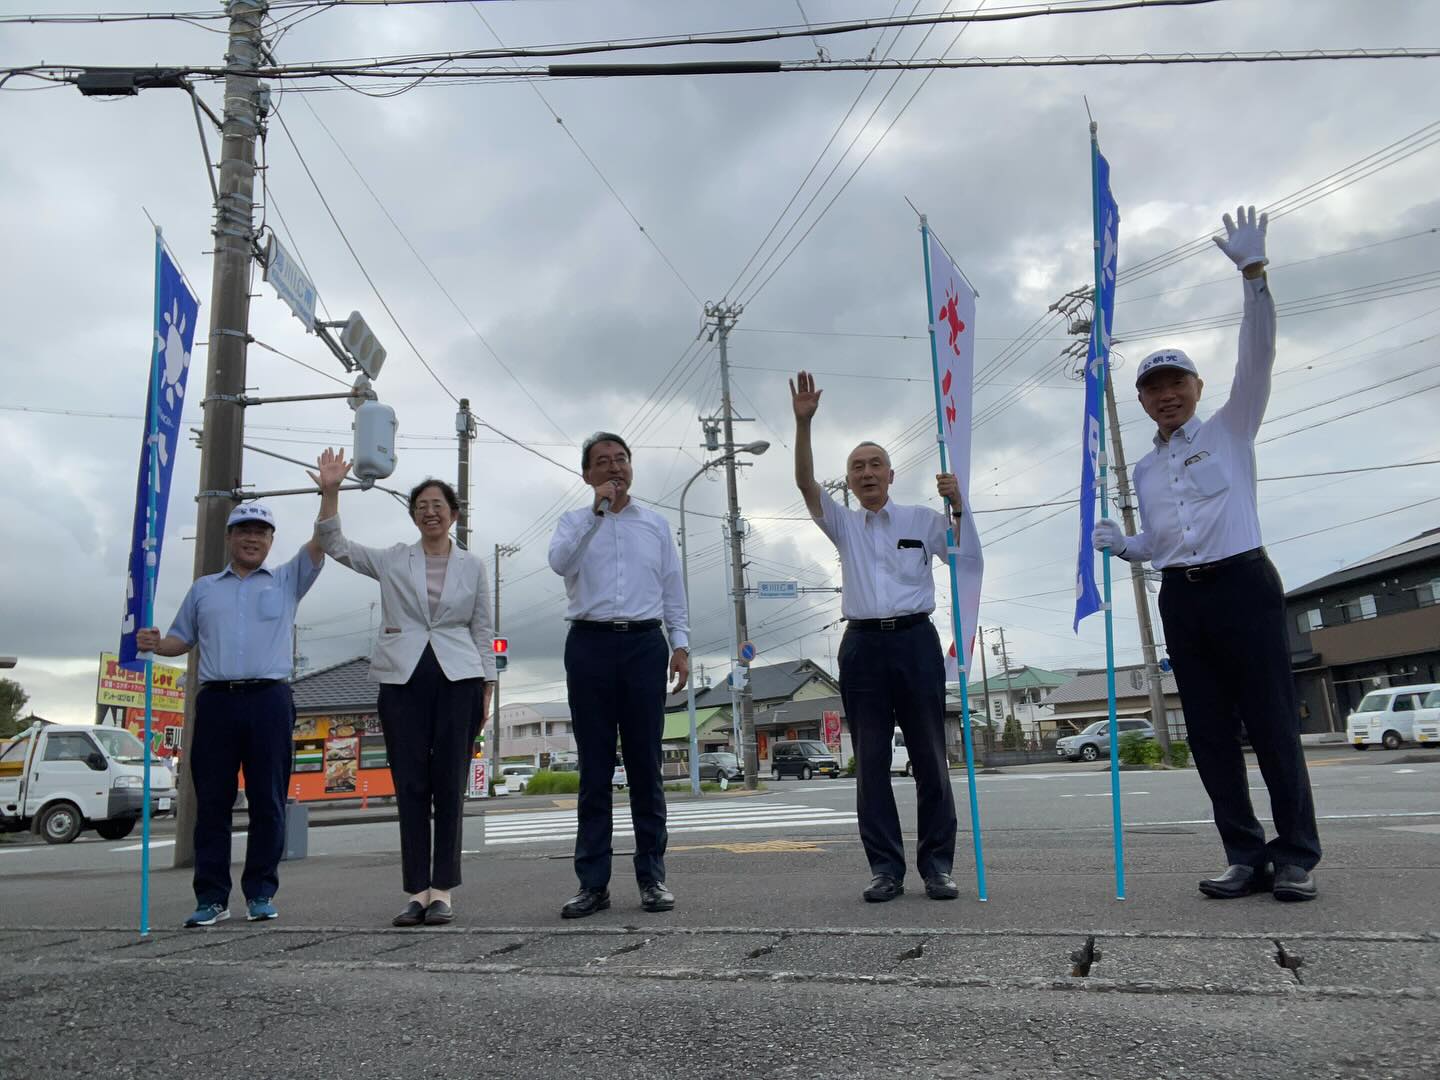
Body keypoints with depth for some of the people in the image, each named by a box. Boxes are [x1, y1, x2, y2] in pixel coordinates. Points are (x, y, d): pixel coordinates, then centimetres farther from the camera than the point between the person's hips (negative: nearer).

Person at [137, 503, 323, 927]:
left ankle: (261, 893, 9)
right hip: (216, 701, 2)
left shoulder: (286, 581, 13)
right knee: (211, 801, 2)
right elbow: (182, 638, 20)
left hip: (270, 701, -2)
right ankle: (211, 897, 8)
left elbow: (320, 543, 1)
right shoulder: (203, 588, 19)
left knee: (267, 801, 1)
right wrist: (156, 644, -3)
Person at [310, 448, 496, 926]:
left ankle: (442, 890, 6)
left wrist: (486, 688, 4)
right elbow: (335, 545, 4)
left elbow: (482, 630, 10)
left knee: (449, 784, 0)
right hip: (403, 679, 1)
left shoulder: (473, 565, 9)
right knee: (410, 785, 1)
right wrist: (330, 491, -8)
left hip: (457, 678, -1)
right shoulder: (393, 560, 10)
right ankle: (417, 890, 8)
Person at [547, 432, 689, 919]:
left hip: (644, 644, 1)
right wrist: (597, 511, -16)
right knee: (594, 768, 3)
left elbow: (673, 590, 13)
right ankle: (593, 882, 9)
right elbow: (559, 562, -13)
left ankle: (652, 876, 11)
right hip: (590, 645, -1)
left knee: (645, 764, 3)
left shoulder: (656, 524, 14)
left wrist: (680, 644, 5)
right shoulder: (575, 522, 9)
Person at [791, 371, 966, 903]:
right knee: (871, 761, 1)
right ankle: (886, 868, 8)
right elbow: (805, 482, 2)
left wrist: (957, 507, -8)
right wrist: (803, 422, -9)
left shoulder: (922, 520, 12)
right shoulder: (843, 525, 14)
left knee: (929, 756, 0)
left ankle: (937, 865, 8)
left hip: (915, 640, -1)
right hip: (862, 645, 2)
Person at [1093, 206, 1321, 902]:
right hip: (1180, 599, 5)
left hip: (1242, 584, -5)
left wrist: (1253, 271, -17)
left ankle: (1296, 858, 5)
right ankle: (1247, 857, 10)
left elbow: (1257, 354, -7)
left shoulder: (1230, 429, 7)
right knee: (1209, 734, 4)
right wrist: (1119, 545, 1)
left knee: (1271, 722, -4)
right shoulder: (1145, 470, 18)